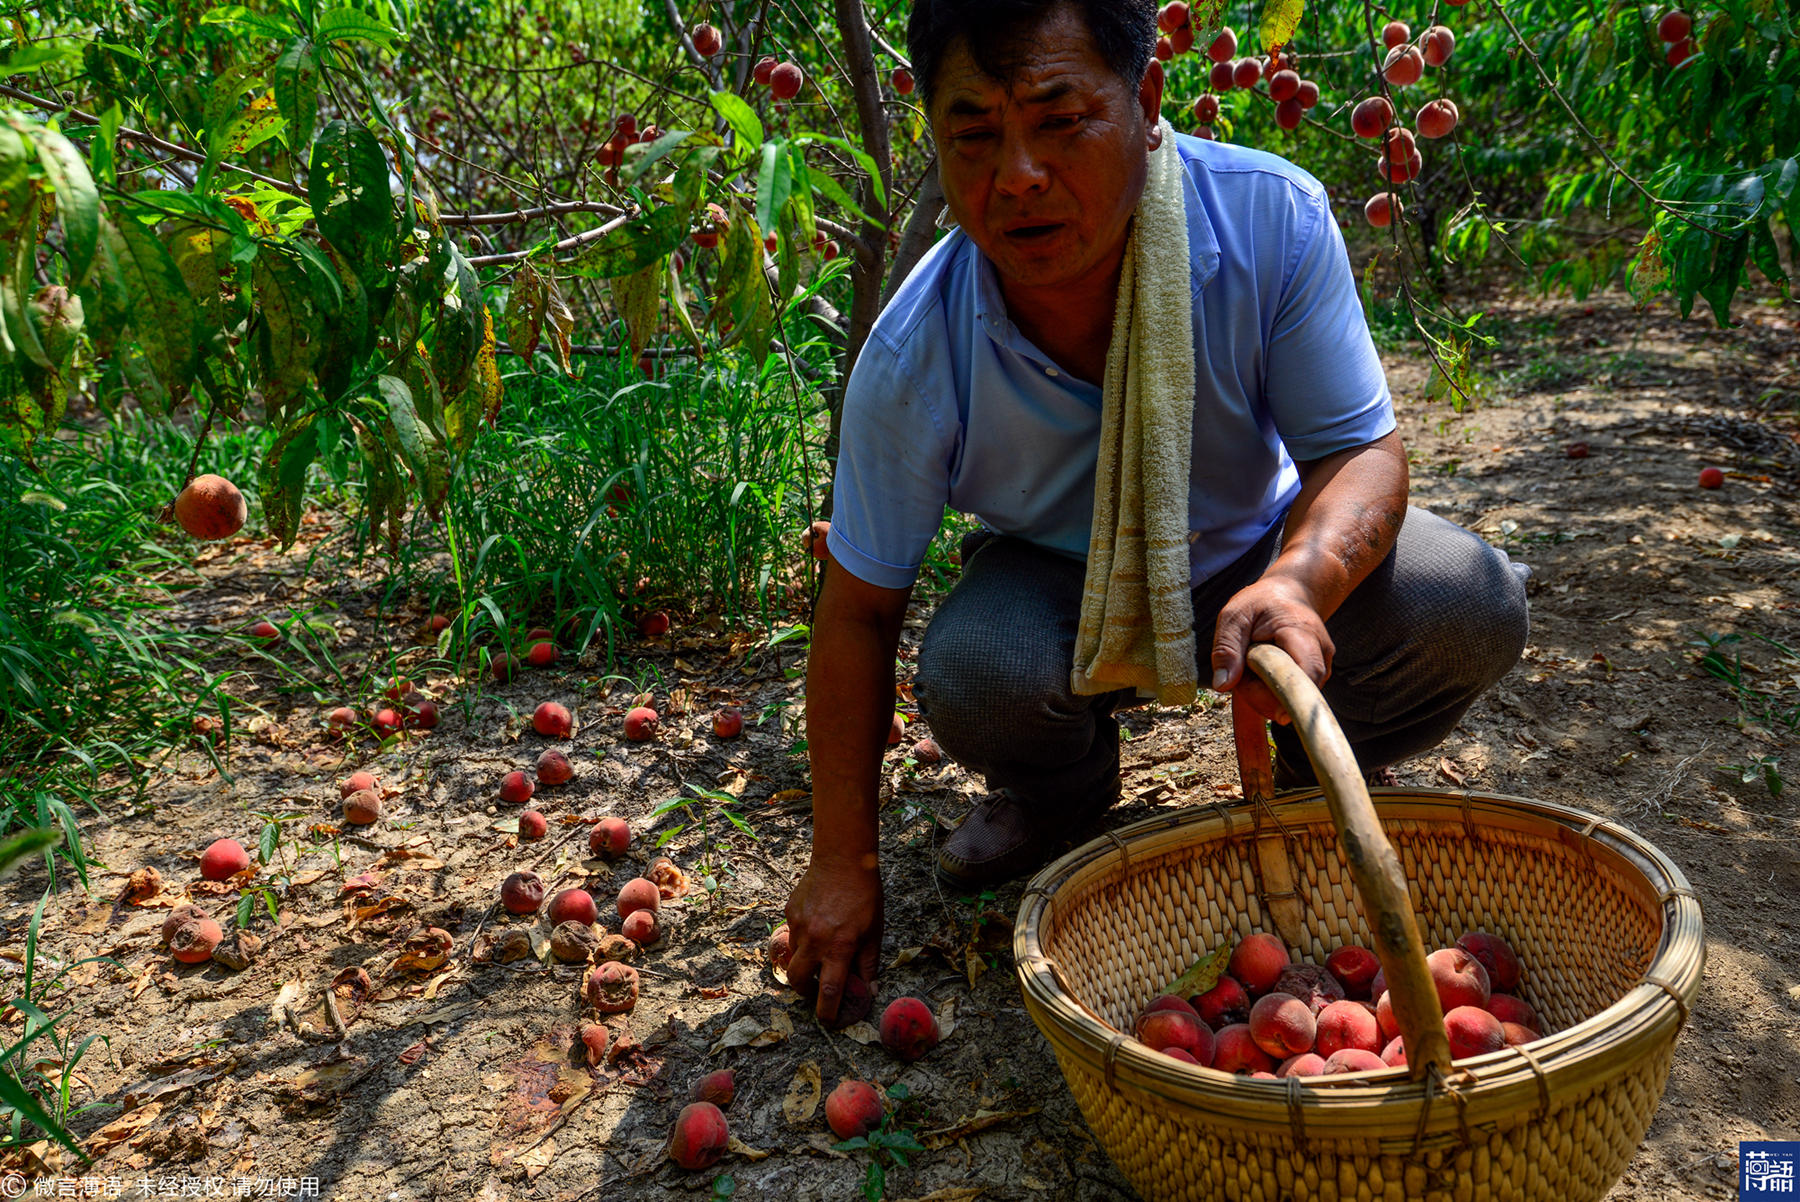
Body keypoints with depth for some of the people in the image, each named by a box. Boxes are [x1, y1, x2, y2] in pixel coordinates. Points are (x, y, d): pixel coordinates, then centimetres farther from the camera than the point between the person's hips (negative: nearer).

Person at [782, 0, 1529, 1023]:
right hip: (1061, 586, 0)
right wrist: (845, 864, -13)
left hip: (1257, 550, 1)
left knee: (1473, 605, -25)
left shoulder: (1271, 218, -26)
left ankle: (1311, 770, 9)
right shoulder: (914, 362, -26)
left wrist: (1297, 585, -46)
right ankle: (1065, 788, 7)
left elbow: (1361, 450, -20)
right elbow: (859, 611, -17)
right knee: (972, 674, -33)